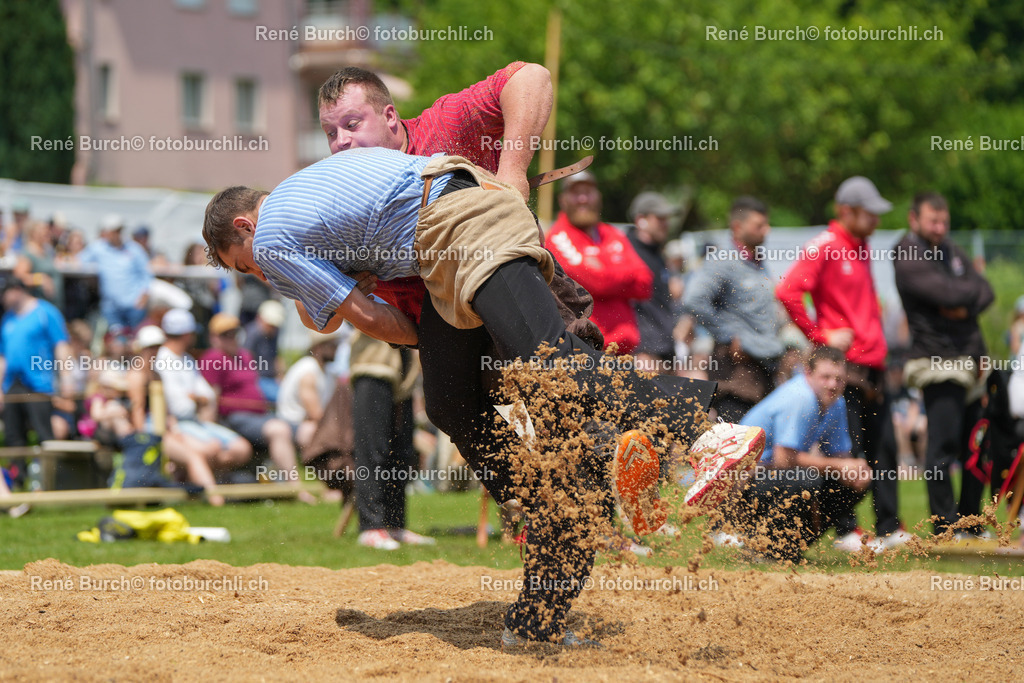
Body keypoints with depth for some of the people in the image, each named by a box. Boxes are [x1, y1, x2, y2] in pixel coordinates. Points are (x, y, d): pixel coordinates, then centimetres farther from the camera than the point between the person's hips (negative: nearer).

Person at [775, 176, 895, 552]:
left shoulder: (861, 248, 18)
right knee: (848, 450, -6)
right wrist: (820, 335, -16)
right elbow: (787, 292, -21)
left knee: (883, 447, 8)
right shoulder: (823, 248, -9)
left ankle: (888, 527, 12)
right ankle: (846, 531, 1)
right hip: (845, 366, -8)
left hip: (872, 364, 8)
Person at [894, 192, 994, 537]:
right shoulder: (908, 257, -8)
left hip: (971, 360, 8)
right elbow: (948, 293, -20)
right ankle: (945, 525, -3)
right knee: (943, 444, -9)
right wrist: (972, 289, 1)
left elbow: (986, 291, 13)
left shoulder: (950, 249, 18)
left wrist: (967, 307, -9)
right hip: (939, 362, -8)